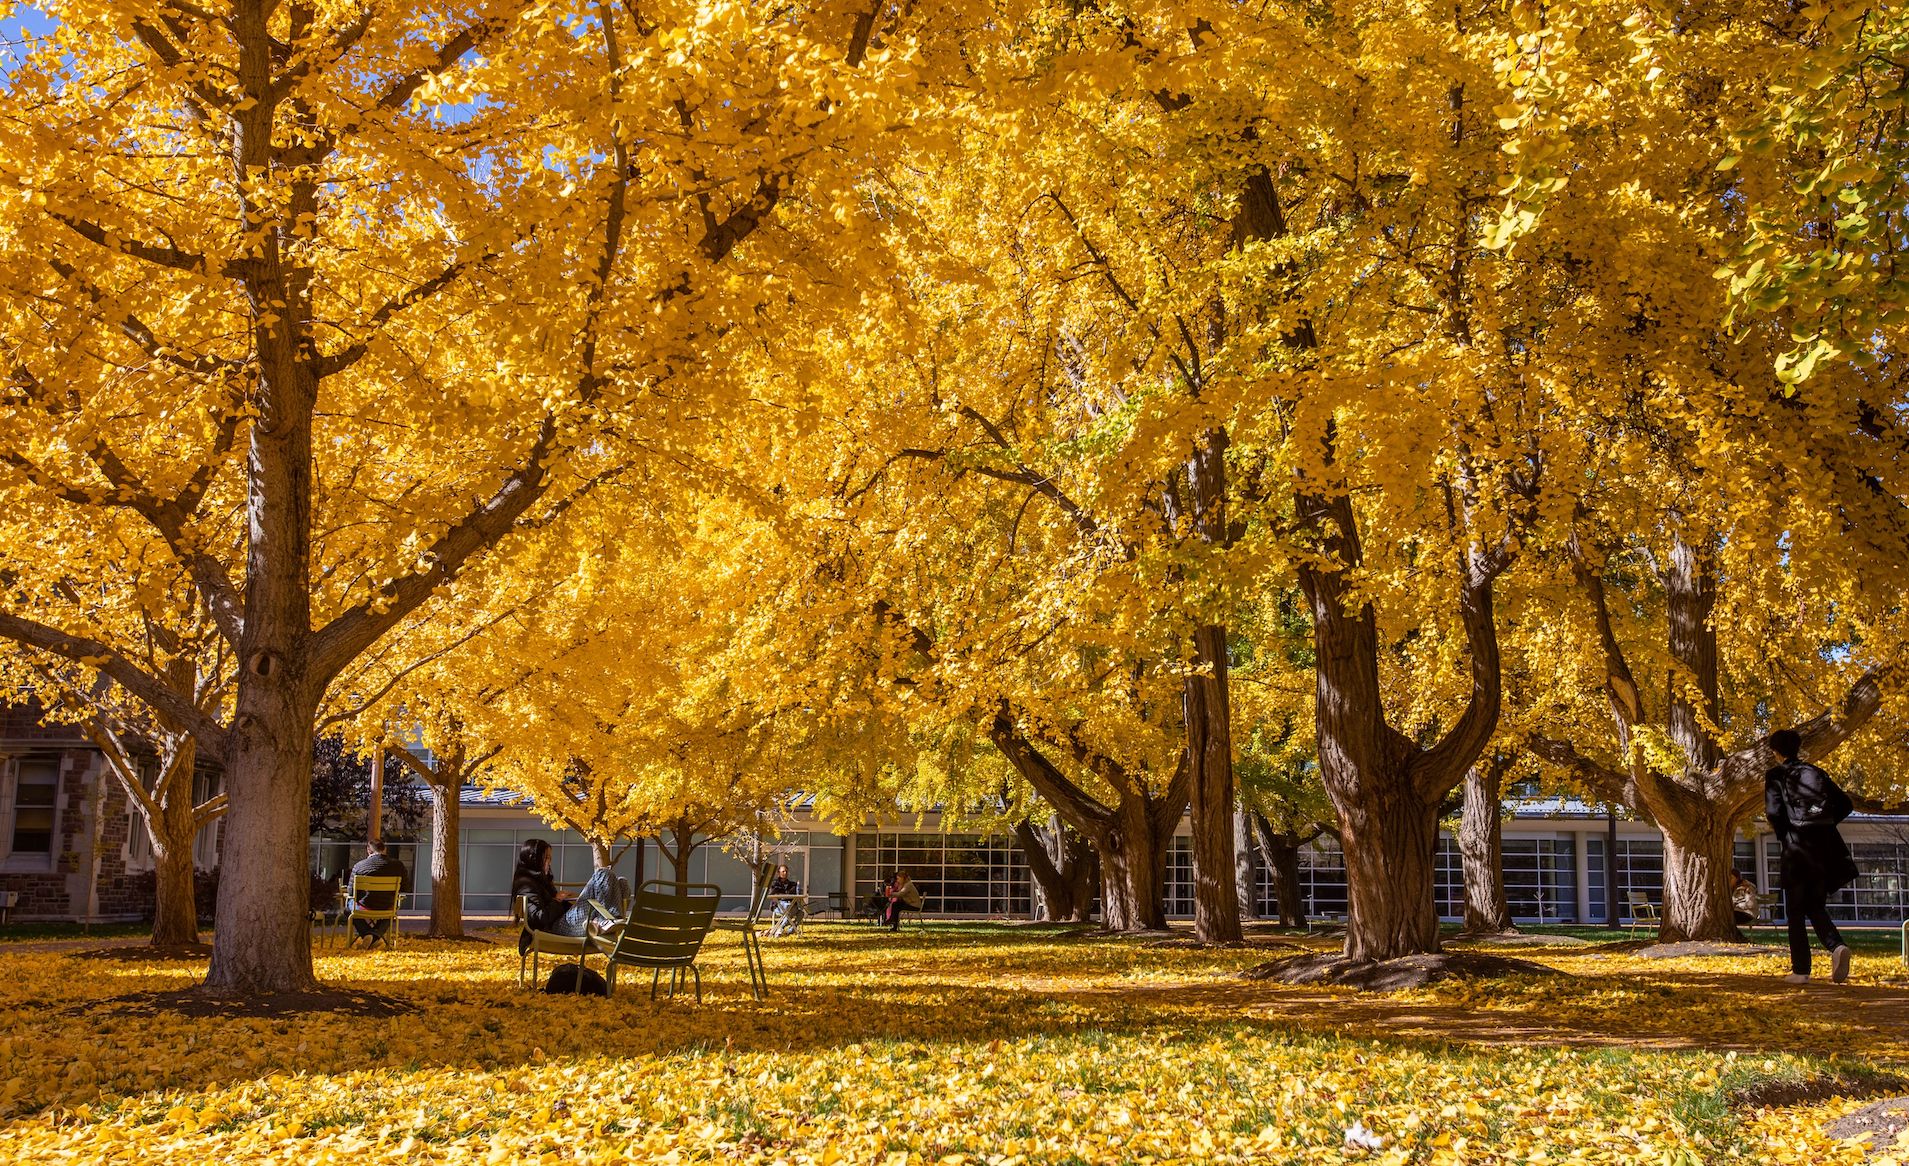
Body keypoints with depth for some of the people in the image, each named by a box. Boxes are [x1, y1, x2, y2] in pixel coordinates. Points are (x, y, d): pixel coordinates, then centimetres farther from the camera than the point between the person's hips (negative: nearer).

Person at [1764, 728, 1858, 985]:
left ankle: (1800, 970, 0)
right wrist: (1822, 825, 15)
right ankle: (1836, 946, -13)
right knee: (1816, 907, 14)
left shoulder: (1775, 775, -2)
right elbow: (1845, 804, 7)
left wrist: (1782, 835, 3)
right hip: (1824, 847, 4)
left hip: (1797, 848, -4)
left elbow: (1773, 811, -14)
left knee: (1795, 911, 3)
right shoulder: (1816, 772, 11)